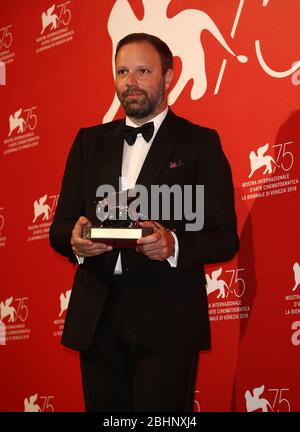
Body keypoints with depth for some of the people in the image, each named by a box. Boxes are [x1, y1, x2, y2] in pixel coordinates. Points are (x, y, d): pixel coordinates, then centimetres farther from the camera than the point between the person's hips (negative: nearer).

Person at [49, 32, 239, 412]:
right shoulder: (89, 142, 15)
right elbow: (59, 226, 13)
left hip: (166, 322, -4)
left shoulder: (199, 143, 3)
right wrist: (75, 239, -11)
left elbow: (225, 237, -2)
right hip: (97, 319, 4)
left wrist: (173, 244, -23)